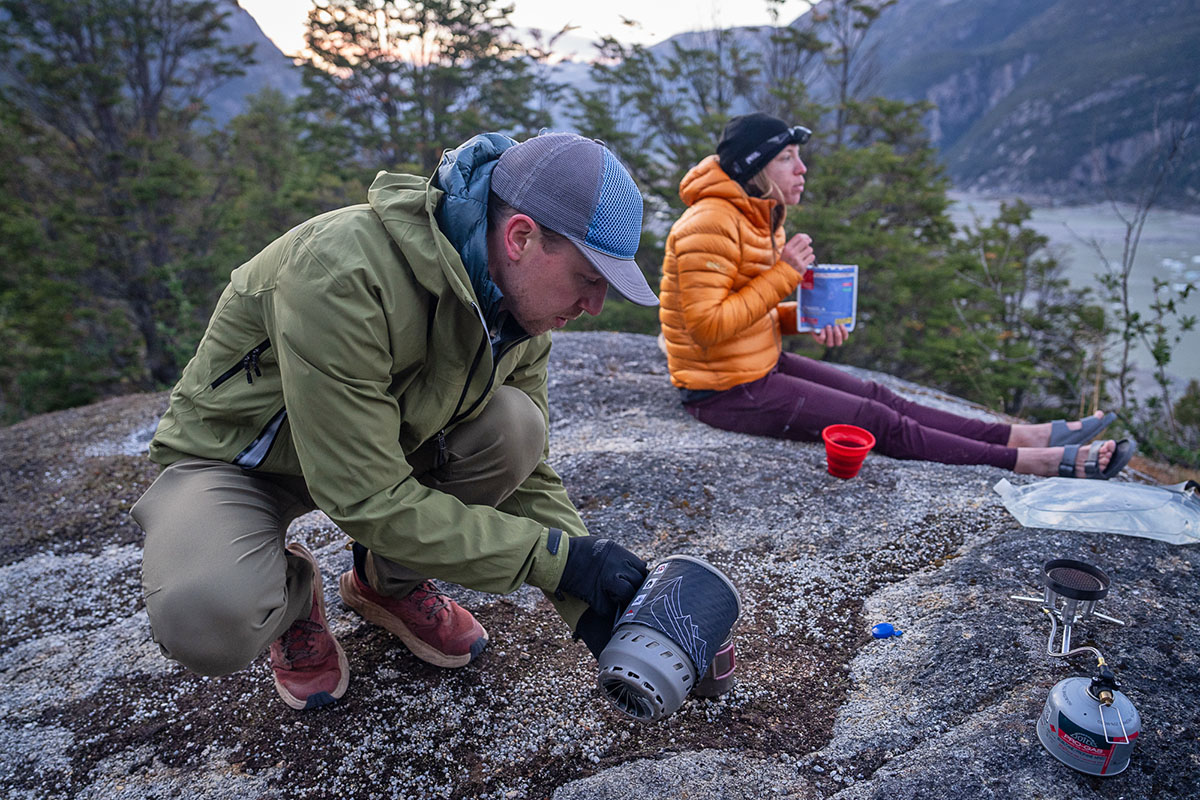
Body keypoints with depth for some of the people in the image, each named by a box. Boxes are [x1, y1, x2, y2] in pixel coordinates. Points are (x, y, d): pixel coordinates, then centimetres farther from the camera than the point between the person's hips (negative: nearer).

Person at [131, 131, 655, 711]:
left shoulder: (518, 308, -12)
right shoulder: (343, 271, -36)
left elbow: (527, 470, -5)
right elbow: (367, 500, -34)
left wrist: (591, 603, -16)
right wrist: (555, 558, -32)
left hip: (376, 447, 6)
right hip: (234, 460, -5)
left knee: (514, 424, -21)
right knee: (207, 623, -35)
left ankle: (388, 583, 4)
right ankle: (291, 591, 4)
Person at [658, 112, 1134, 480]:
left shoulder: (756, 216, 10)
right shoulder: (711, 224, -22)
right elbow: (707, 325, -26)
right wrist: (784, 274, -22)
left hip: (762, 366, 9)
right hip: (725, 391, -9)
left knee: (878, 397, 4)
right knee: (878, 424, -7)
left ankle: (1028, 436, 7)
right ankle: (1032, 462, -1)